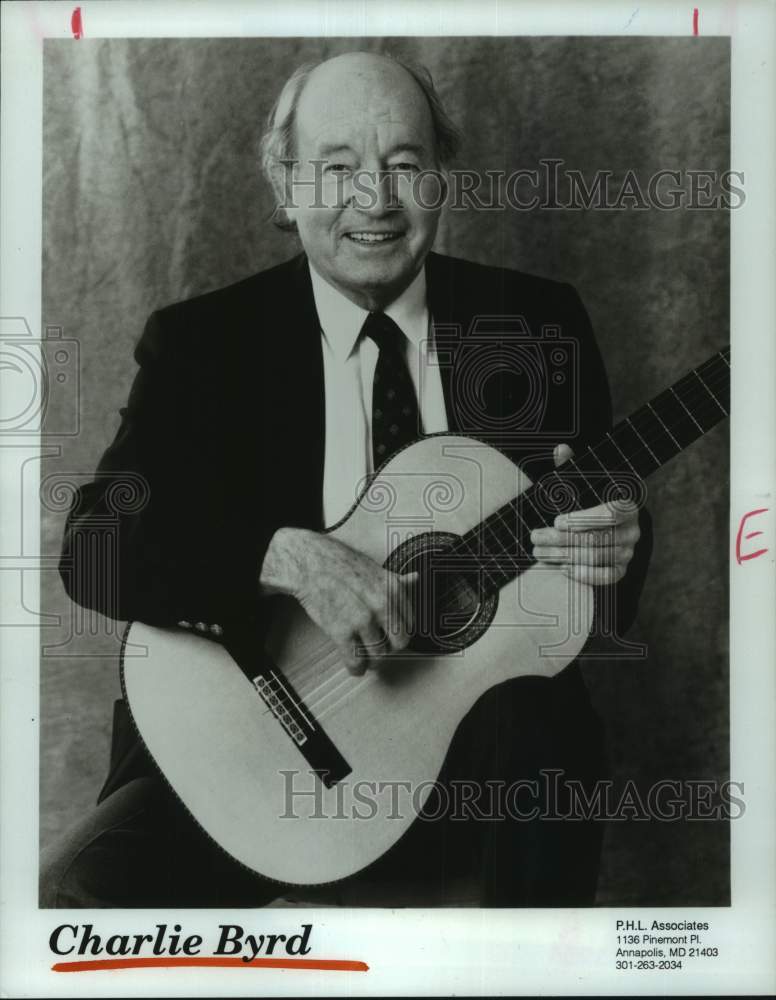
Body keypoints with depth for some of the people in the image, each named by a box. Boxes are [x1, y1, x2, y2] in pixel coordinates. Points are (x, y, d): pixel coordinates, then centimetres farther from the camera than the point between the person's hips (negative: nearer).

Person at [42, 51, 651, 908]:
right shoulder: (201, 339, 0)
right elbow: (92, 546, -11)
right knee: (74, 891, -25)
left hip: (485, 731, 2)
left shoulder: (537, 323, 5)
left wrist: (613, 546, -15)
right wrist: (288, 556, -28)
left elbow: (608, 515, 10)